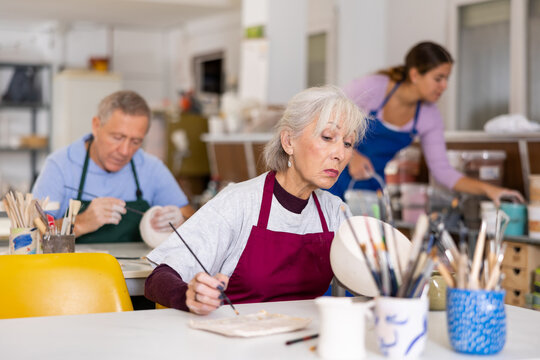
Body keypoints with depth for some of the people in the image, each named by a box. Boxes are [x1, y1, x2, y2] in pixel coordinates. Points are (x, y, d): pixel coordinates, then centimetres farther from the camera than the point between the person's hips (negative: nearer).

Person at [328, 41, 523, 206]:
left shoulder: (430, 118, -2)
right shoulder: (370, 88, -16)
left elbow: (442, 170, -1)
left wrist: (487, 189, -13)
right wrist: (351, 155, -23)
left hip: (373, 190, 4)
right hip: (336, 182, -4)